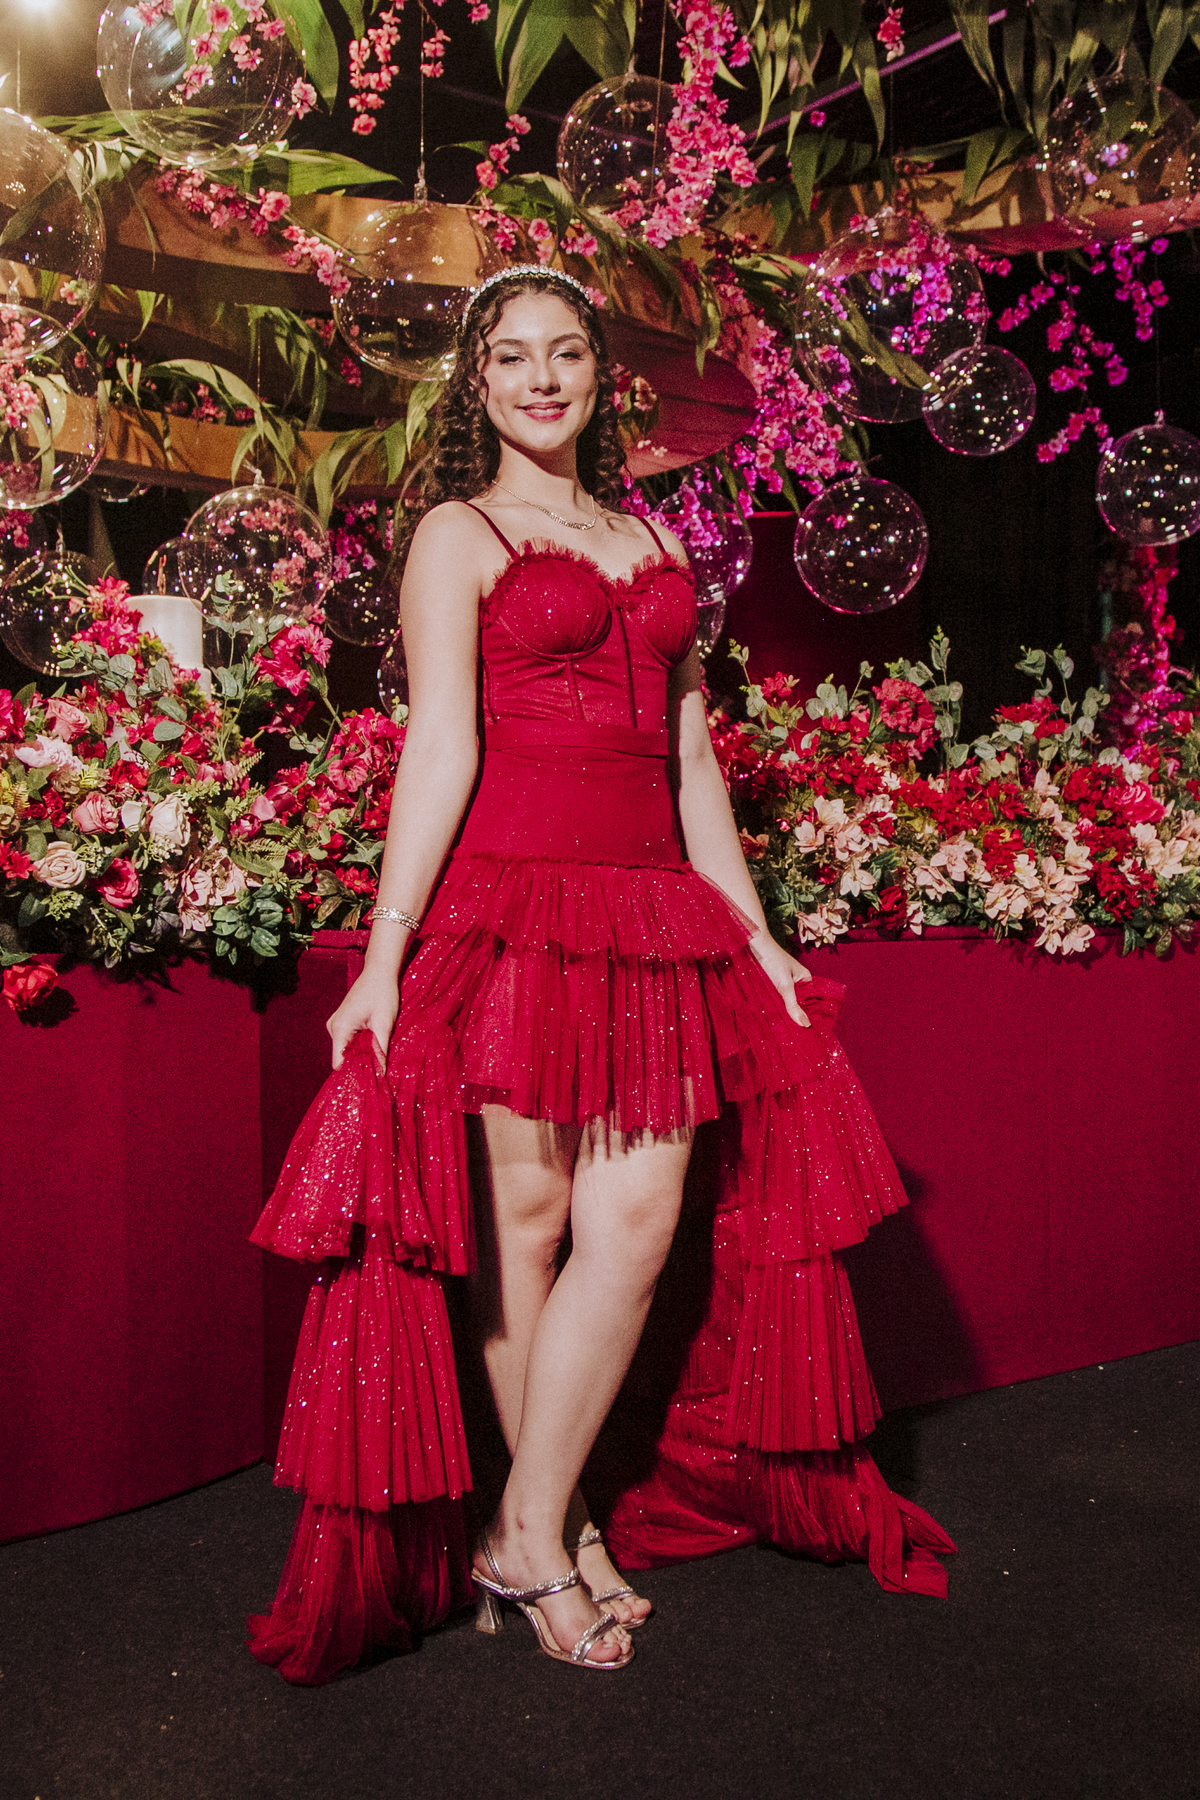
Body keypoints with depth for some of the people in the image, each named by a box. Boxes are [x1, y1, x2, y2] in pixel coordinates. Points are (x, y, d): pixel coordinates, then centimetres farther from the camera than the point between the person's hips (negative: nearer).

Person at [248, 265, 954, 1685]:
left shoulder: (652, 541, 21)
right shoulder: (458, 536, 5)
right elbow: (439, 750, -5)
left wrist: (754, 933, 16)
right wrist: (385, 955, -12)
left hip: (656, 914, 5)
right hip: (512, 902, -5)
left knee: (639, 1225, -4)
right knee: (525, 1220, 1)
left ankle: (530, 1537, 10)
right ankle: (546, 1537, 16)